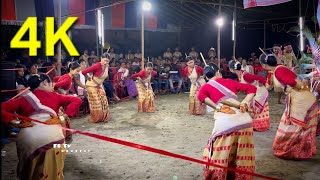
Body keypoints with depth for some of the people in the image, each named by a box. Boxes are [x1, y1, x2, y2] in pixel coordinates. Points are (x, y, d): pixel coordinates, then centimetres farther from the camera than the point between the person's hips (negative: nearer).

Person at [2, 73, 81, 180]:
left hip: (28, 140, 1)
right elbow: (77, 100, 5)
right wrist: (62, 118, -1)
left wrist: (15, 123, 1)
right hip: (53, 138, -1)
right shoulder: (54, 96, 11)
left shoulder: (23, 100, 13)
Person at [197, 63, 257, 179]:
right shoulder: (229, 81, 23)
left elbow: (201, 96, -10)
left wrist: (218, 108, -6)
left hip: (225, 122, -3)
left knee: (219, 156, 11)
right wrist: (245, 103, 8)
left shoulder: (206, 87, 14)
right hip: (244, 120, 4)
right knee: (242, 155, 18)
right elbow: (252, 88, 20)